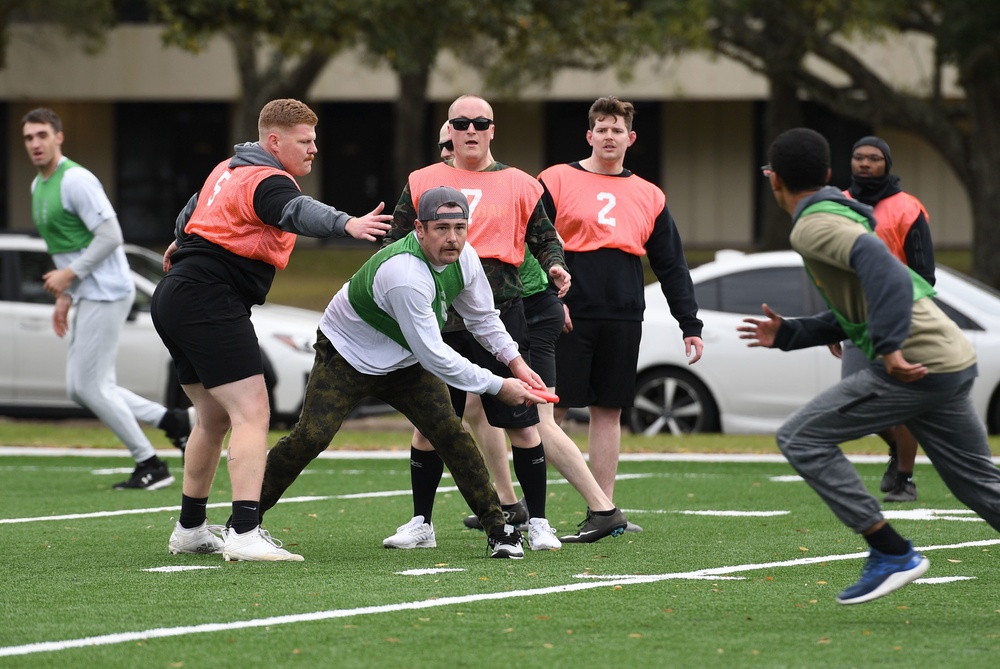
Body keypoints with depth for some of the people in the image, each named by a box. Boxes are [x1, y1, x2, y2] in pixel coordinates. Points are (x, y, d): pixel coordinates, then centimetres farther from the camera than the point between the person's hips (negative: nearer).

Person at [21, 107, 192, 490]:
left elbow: (110, 236, -20)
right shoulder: (38, 186, 15)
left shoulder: (76, 180, -14)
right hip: (86, 296, 10)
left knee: (90, 386, -9)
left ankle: (151, 467, 0)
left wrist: (69, 274, -18)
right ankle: (172, 420, 15)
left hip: (107, 292, -10)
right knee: (80, 389, 7)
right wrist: (64, 297, 18)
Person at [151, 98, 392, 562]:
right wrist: (345, 224, -53)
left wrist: (181, 243, 58)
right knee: (251, 414, -16)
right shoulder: (265, 181, -13)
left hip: (175, 298, 11)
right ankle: (244, 533, -27)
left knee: (214, 418, 20)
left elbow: (191, 211, 38)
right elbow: (297, 212, -36)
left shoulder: (229, 169, 19)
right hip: (210, 302, -11)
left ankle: (190, 529, 28)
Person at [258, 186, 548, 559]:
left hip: (404, 362, 6)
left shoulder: (463, 256, -14)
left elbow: (482, 317, 6)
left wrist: (514, 361, -8)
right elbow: (433, 355, -35)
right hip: (347, 356, -6)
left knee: (450, 432, -9)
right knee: (311, 437, -18)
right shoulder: (404, 274, -39)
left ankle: (497, 528, -3)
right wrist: (497, 387, -29)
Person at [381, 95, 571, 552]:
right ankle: (421, 522, 15)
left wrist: (556, 266, -8)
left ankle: (537, 522, 8)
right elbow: (396, 241, 13)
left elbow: (544, 239, 12)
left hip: (500, 312, -1)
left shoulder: (518, 185, 9)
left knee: (521, 422, -2)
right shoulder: (423, 182, 11)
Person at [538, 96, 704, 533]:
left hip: (623, 323, 4)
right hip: (569, 317, -4)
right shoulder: (557, 181, 2)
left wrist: (690, 325, 9)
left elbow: (672, 267, 15)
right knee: (550, 409, -3)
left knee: (608, 411, 6)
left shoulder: (649, 197, 14)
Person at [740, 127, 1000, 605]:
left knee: (801, 439, -3)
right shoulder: (839, 215, 23)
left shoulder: (813, 225, -7)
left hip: (915, 365, -10)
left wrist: (890, 346, -31)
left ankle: (891, 553, -5)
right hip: (954, 360, 10)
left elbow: (878, 263, -26)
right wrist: (786, 335, 27)